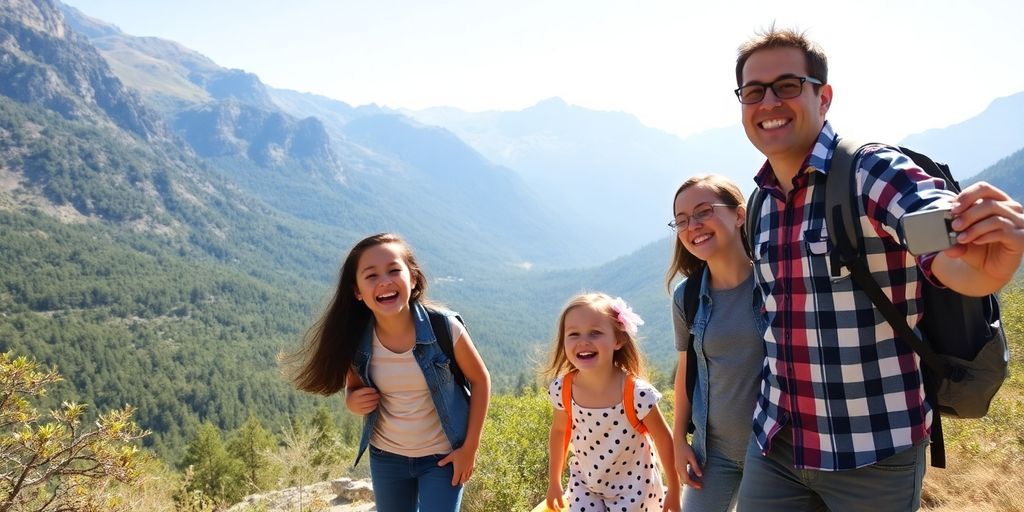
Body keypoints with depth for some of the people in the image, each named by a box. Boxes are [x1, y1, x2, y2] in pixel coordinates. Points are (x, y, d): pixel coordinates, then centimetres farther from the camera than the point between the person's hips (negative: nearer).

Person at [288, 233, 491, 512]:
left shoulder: (444, 327, -23)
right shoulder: (356, 340, -14)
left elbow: (480, 380, -8)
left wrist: (470, 447, -9)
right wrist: (353, 401, -18)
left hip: (442, 457, -3)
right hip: (386, 457, 3)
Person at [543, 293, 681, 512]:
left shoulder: (637, 393, -28)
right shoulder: (563, 390, -18)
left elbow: (663, 439, -12)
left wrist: (674, 490, -1)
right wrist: (554, 482, 12)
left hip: (632, 487, -2)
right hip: (584, 484, 3)